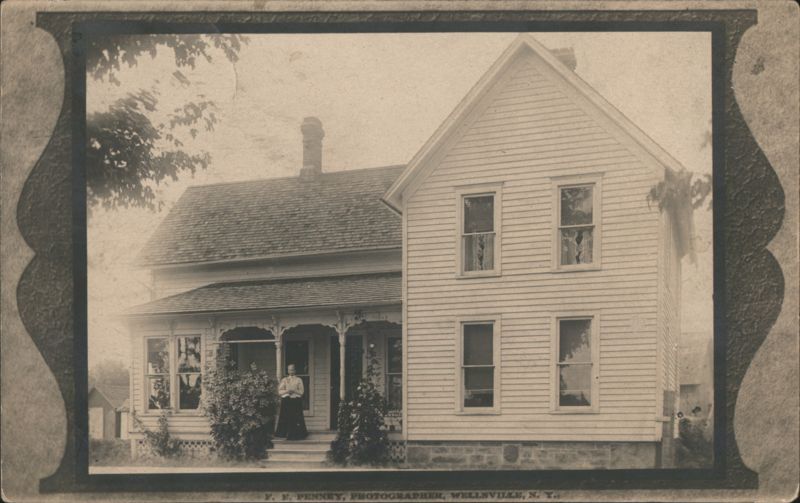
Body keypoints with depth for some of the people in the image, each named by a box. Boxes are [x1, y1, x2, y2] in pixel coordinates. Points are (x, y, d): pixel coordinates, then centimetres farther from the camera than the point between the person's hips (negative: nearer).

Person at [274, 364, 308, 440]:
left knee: (296, 419, -6)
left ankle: (296, 435, -2)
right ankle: (286, 434, 1)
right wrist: (287, 391, -11)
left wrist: (294, 391, -15)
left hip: (296, 402, -1)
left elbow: (301, 391, 1)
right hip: (286, 401, 1)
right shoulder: (284, 380, 11)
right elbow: (280, 391, 5)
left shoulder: (299, 380, 7)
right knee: (286, 418, -4)